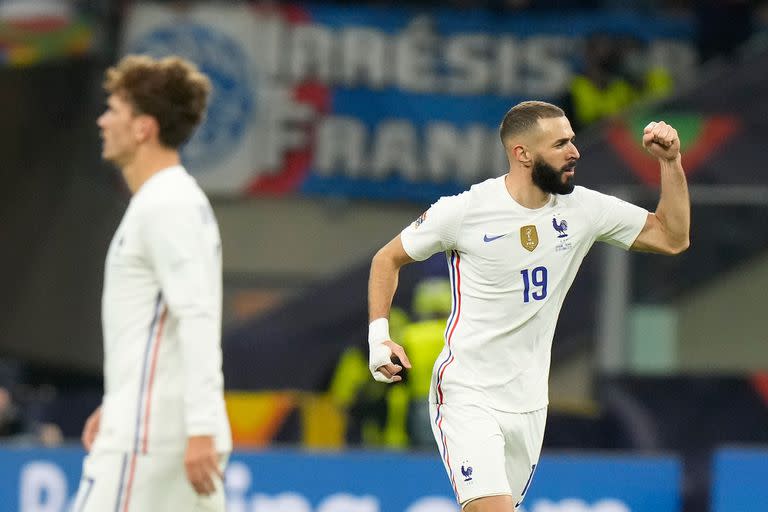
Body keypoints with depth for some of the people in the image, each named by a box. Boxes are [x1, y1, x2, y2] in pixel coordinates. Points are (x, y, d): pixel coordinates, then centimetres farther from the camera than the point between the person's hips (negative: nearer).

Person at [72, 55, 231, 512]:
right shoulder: (165, 200, 18)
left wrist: (200, 429, -27)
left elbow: (198, 323, -22)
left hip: (147, 439, -10)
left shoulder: (169, 206, -14)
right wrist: (115, 405, 28)